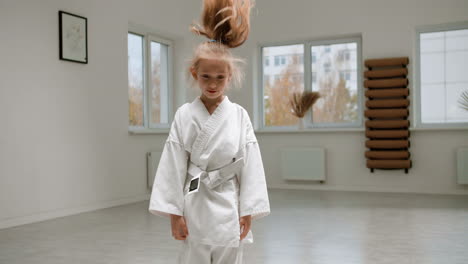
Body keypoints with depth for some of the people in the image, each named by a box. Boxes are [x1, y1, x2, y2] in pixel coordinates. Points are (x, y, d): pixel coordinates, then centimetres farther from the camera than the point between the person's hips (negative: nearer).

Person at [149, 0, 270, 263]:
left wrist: (248, 211, -3)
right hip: (195, 206, 0)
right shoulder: (184, 115, -2)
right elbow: (174, 166, -2)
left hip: (229, 207, 0)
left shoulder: (239, 115, -2)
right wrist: (174, 212, -3)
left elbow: (249, 165, -1)